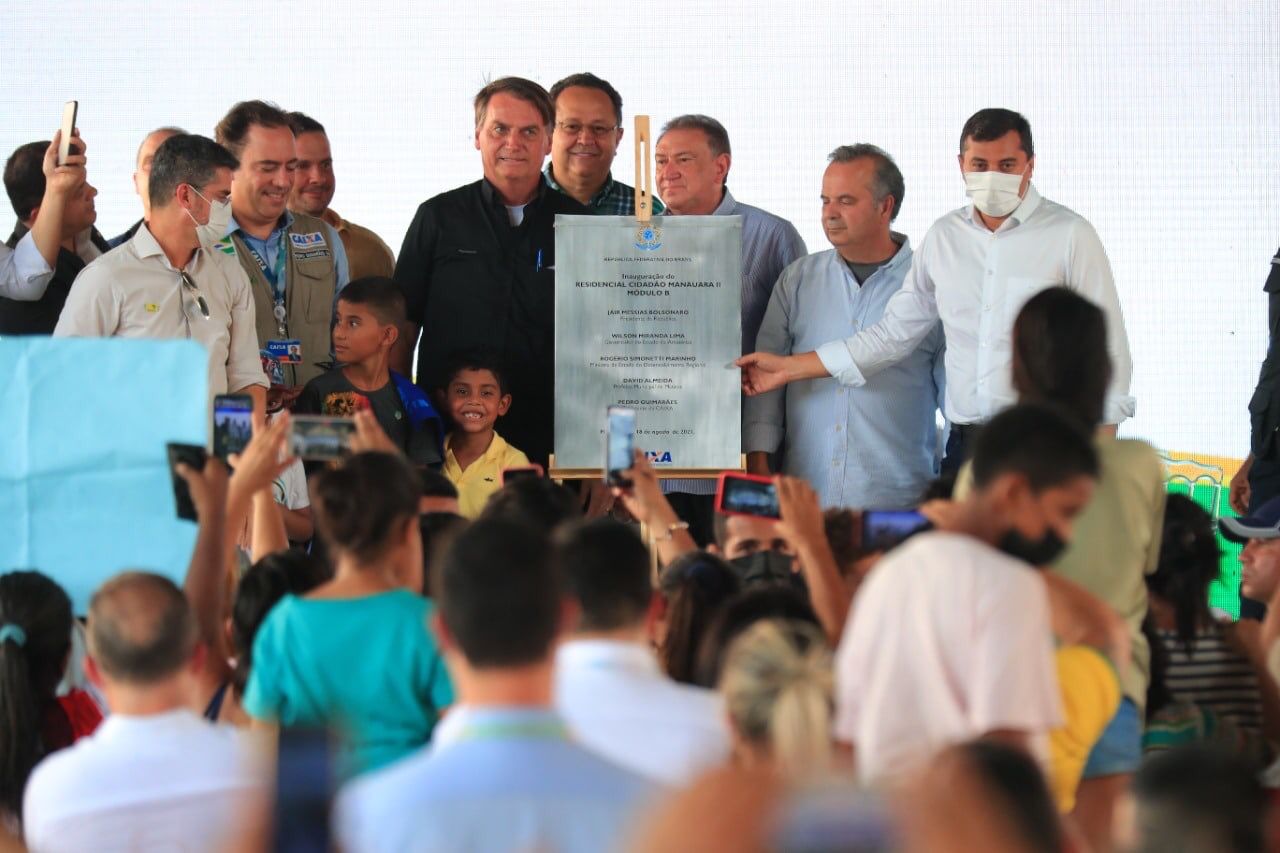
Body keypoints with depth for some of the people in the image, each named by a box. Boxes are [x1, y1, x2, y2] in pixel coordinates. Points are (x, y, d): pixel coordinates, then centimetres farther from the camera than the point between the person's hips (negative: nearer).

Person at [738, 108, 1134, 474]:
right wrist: (789, 368, 18)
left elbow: (1108, 349, 0)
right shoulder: (943, 237, 13)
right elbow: (893, 332, 19)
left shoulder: (1070, 235, -1)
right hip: (966, 446, 4)